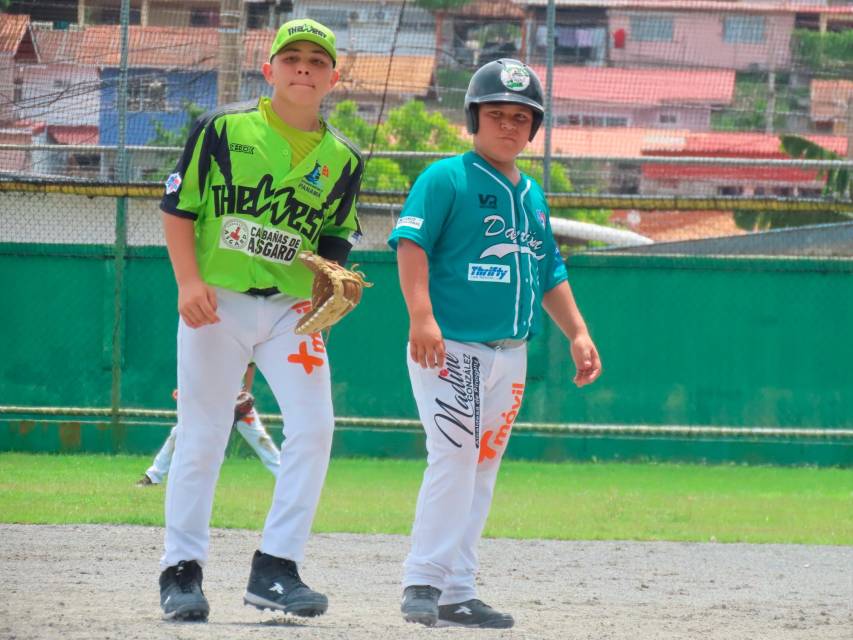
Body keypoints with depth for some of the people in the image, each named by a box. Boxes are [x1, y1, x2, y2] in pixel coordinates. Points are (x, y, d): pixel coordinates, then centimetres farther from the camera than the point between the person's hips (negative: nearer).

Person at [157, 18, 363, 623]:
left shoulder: (342, 159, 8)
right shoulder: (223, 129, 0)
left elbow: (333, 246, 11)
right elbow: (178, 209, 0)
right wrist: (189, 280, -13)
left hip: (292, 308, 3)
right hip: (217, 302, -3)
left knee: (313, 429, -11)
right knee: (201, 437, -1)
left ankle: (275, 570, -6)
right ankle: (182, 569, 8)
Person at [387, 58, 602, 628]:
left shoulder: (532, 196, 18)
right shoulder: (446, 179, -4)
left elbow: (550, 275, 25)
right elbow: (411, 244, -15)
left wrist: (578, 332, 15)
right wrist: (421, 315, -27)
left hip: (510, 355, 7)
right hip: (450, 348, -7)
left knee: (482, 471, 8)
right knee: (453, 458, -17)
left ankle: (458, 592, 11)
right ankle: (423, 583, -15)